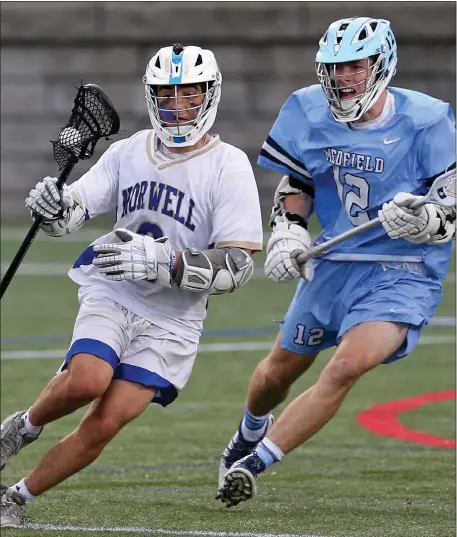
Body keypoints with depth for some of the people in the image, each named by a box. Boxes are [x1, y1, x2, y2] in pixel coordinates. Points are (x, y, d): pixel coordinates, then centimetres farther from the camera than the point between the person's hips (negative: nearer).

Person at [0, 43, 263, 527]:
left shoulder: (228, 168, -8)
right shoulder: (129, 153, 4)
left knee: (104, 425, -11)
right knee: (87, 380, -28)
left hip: (171, 322, -2)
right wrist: (53, 206, -18)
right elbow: (70, 214, 7)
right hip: (111, 294, 2)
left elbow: (236, 268, -13)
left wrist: (164, 263, -27)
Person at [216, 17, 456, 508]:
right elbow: (296, 185, 13)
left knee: (346, 367, -27)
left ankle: (253, 465, -20)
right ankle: (251, 431, 55)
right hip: (334, 265, 5)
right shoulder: (310, 113, -4)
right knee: (280, 371, 19)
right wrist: (286, 232, -4)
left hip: (403, 274, -5)